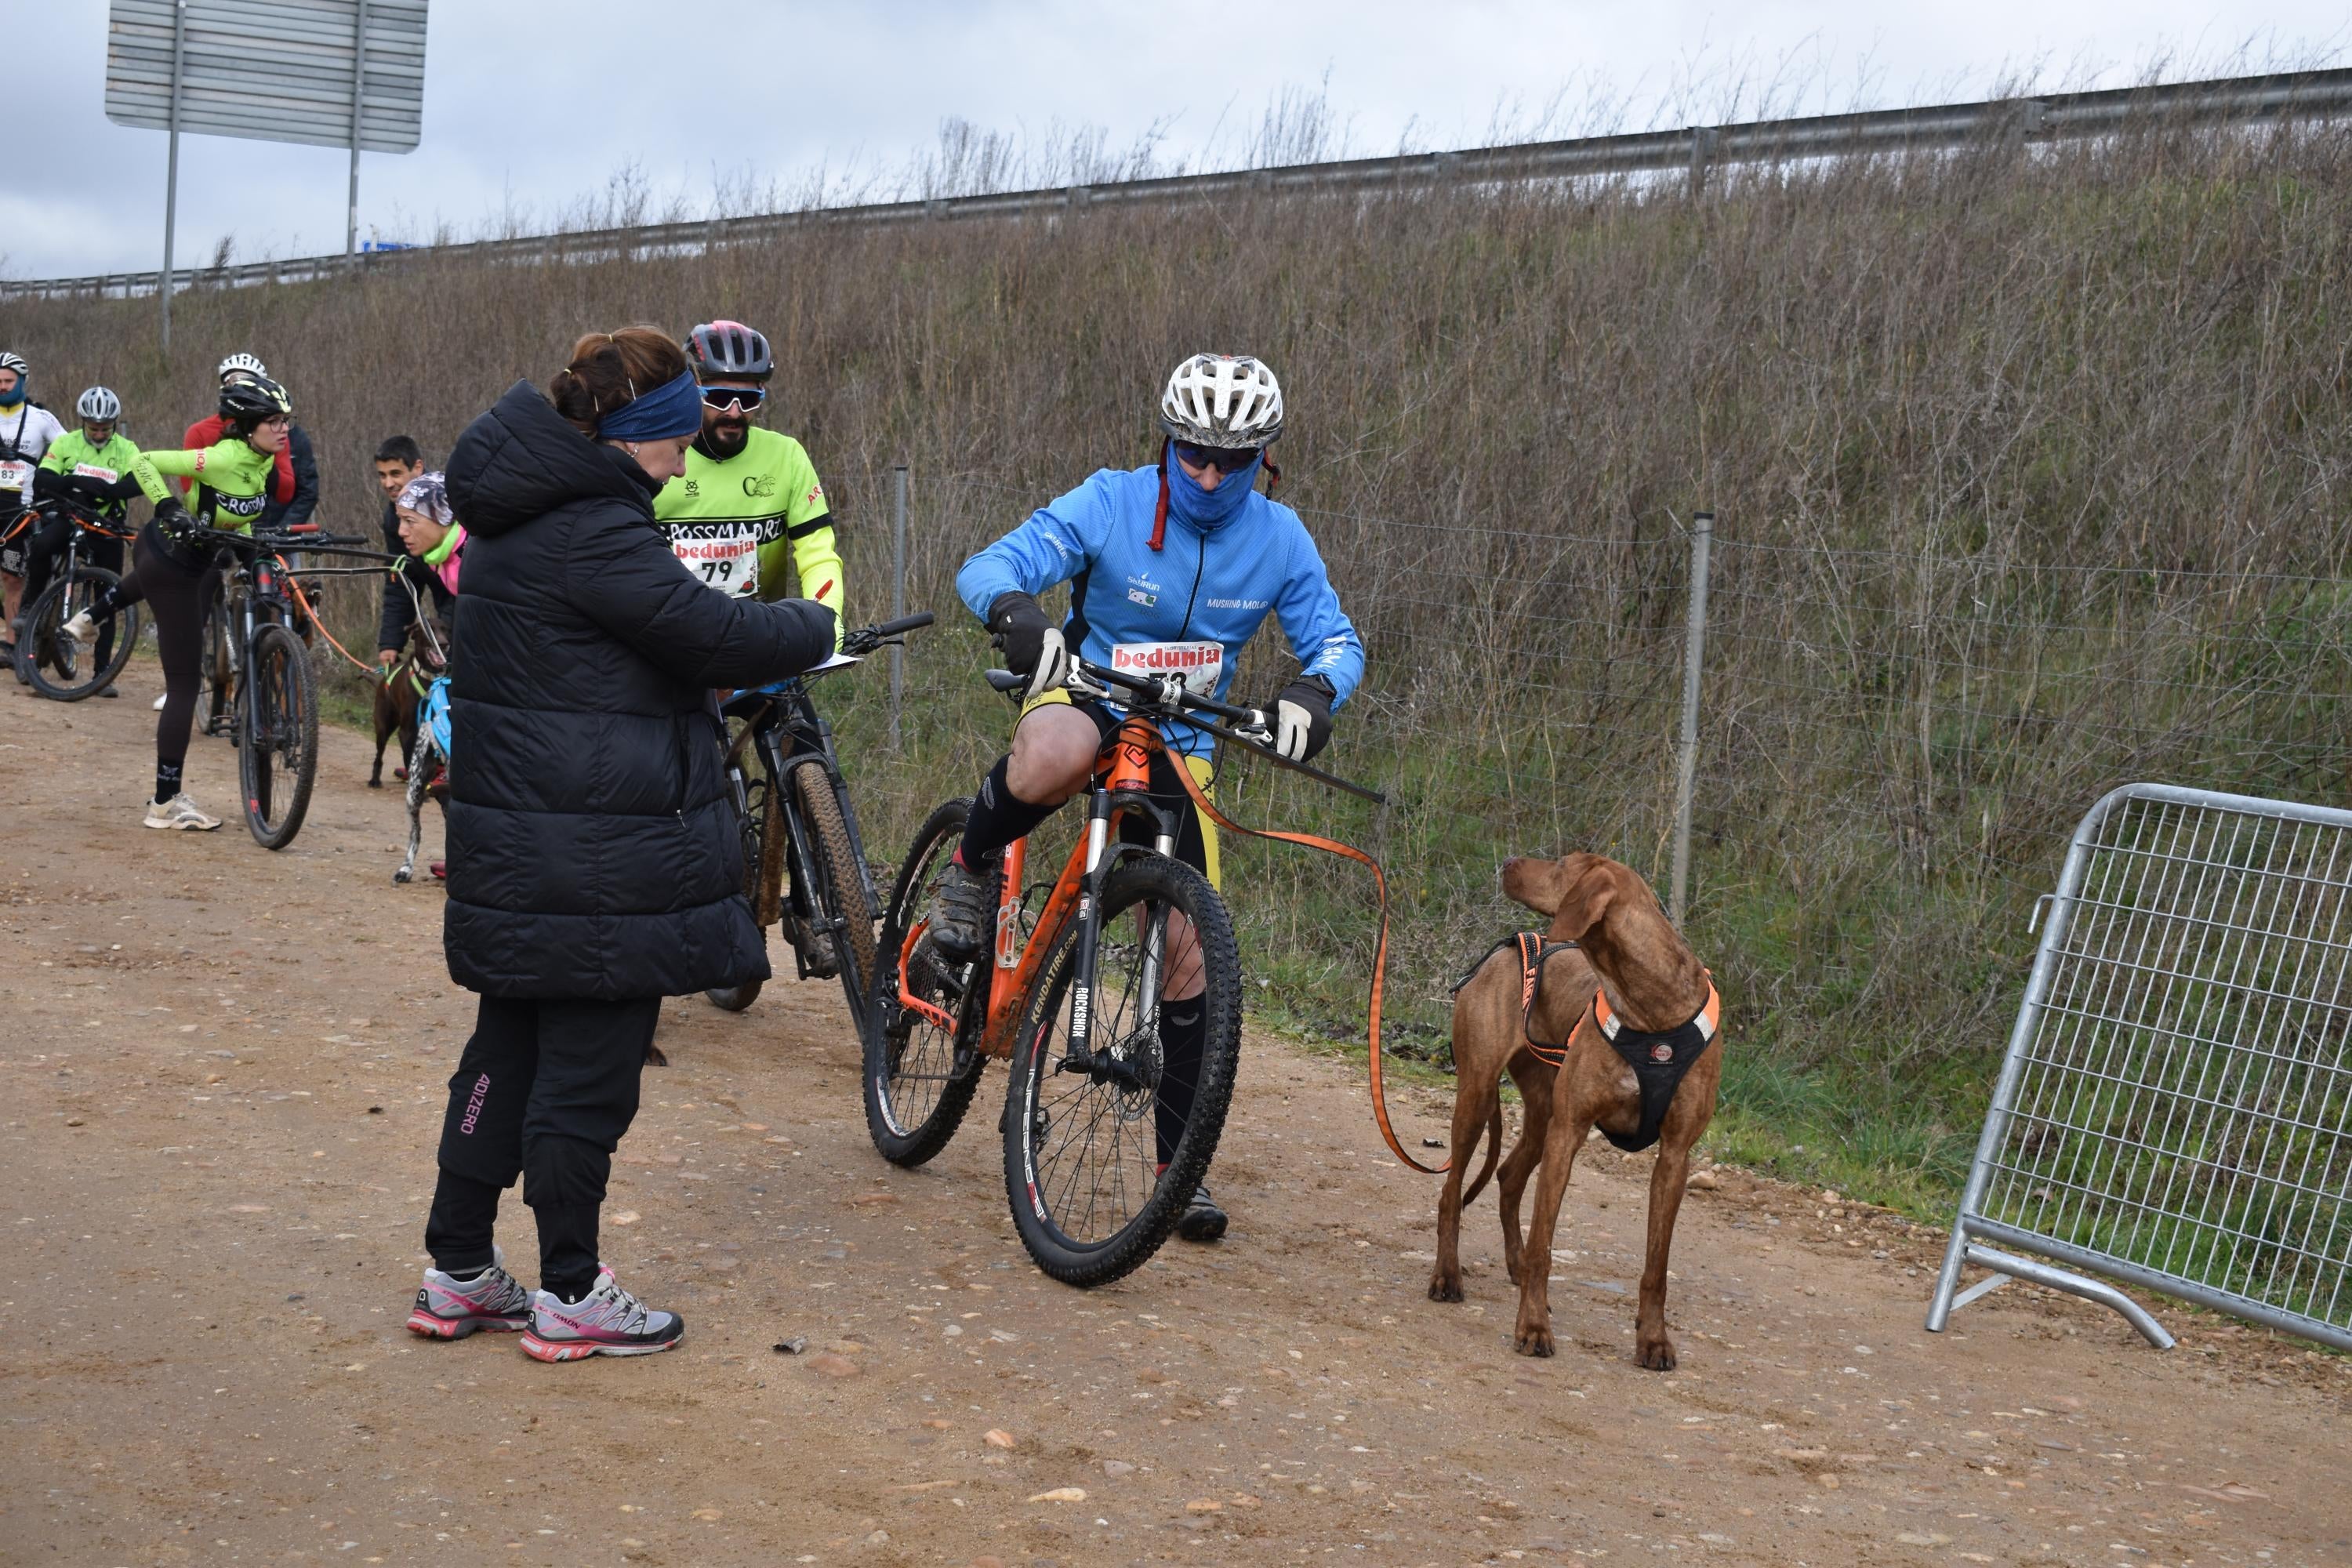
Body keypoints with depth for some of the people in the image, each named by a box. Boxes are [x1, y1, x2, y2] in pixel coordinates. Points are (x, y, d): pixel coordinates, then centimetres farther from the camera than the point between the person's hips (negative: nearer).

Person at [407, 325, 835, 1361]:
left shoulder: (516, 515, 12)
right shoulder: (591, 532, -20)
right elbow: (715, 635, -20)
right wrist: (812, 626, -3)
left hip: (513, 841, 10)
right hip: (597, 862, -10)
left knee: (509, 1047, 17)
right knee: (589, 1064, 1)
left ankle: (459, 1272, 24)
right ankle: (569, 1296, 11)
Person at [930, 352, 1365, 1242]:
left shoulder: (1278, 540, -7)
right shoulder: (1110, 504, -16)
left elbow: (1336, 637, -3)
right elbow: (986, 568, -23)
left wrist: (1315, 688, -28)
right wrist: (1016, 612, -47)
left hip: (1178, 745, 3)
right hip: (1083, 698, -3)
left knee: (1185, 954, -1)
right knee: (1057, 758, -43)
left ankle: (1180, 1165, 11)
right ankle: (974, 865, -10)